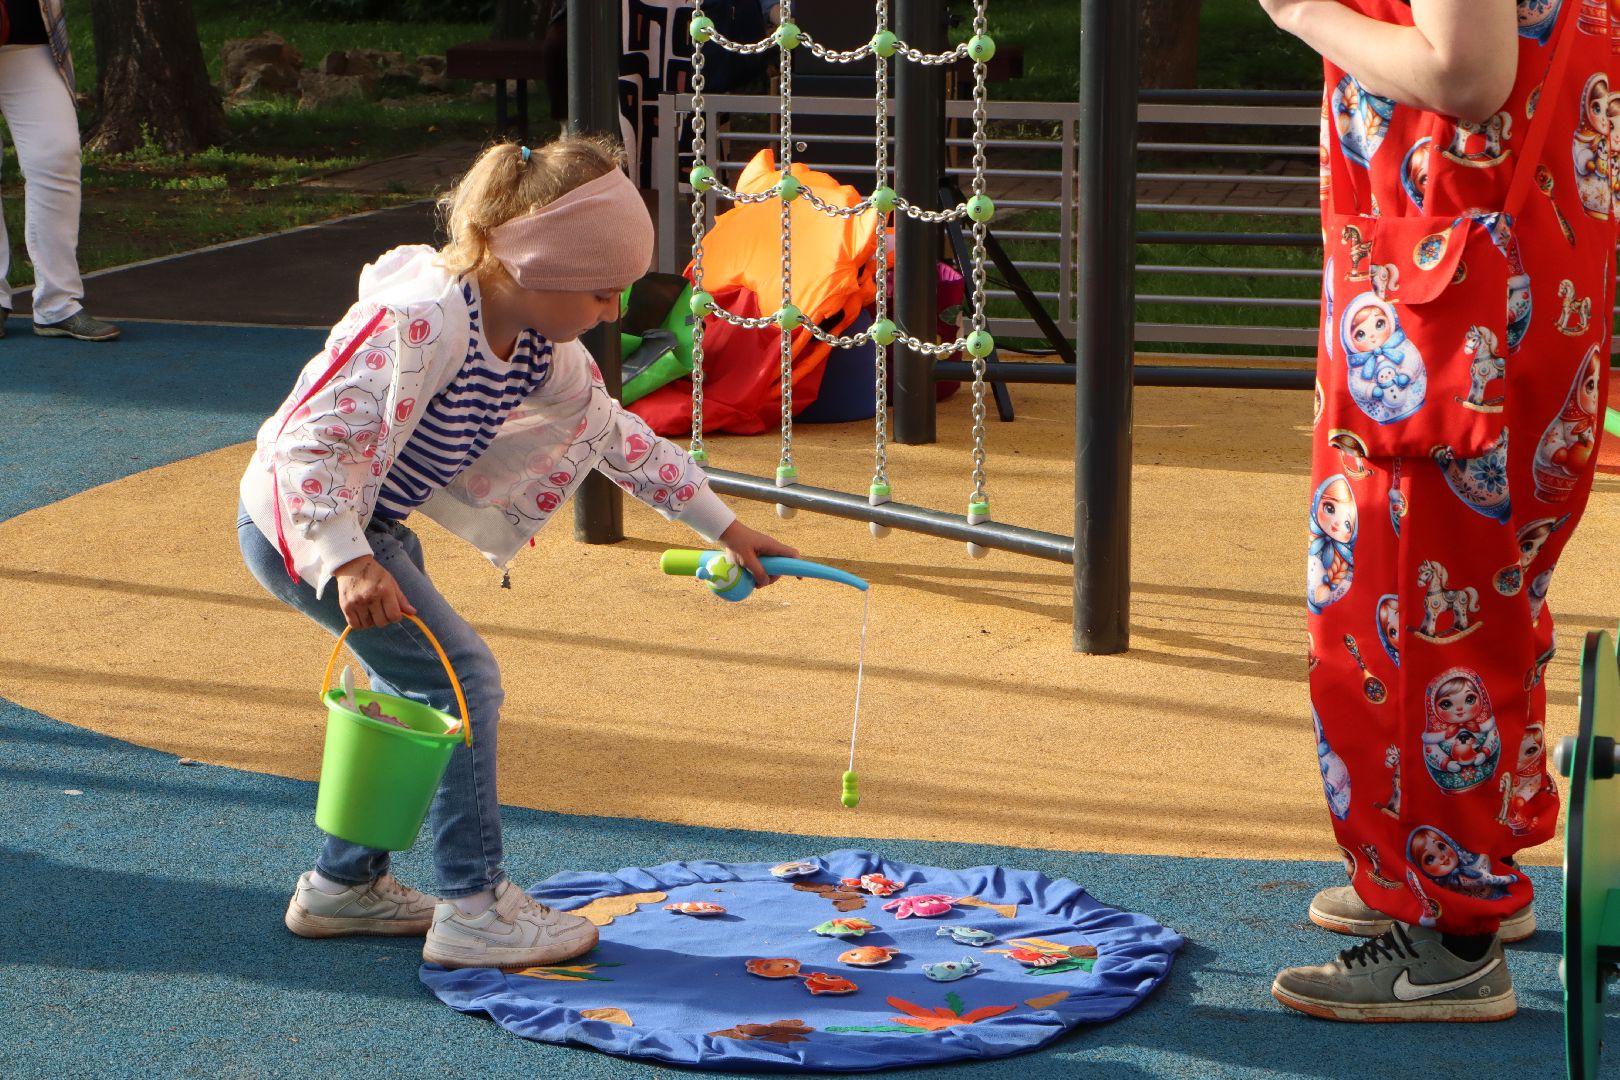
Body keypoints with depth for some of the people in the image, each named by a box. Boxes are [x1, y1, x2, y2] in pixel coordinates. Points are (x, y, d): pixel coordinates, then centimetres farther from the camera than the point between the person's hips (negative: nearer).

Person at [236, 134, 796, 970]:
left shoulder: (540, 345, -3)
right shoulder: (422, 321, -31)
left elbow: (613, 435, 11)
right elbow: (311, 439, -33)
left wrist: (723, 527, 14)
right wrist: (348, 563, -41)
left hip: (371, 523, 9)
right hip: (299, 524, -9)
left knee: (413, 689, 15)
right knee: (462, 681, -10)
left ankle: (346, 885, 29)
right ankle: (473, 909, -4)